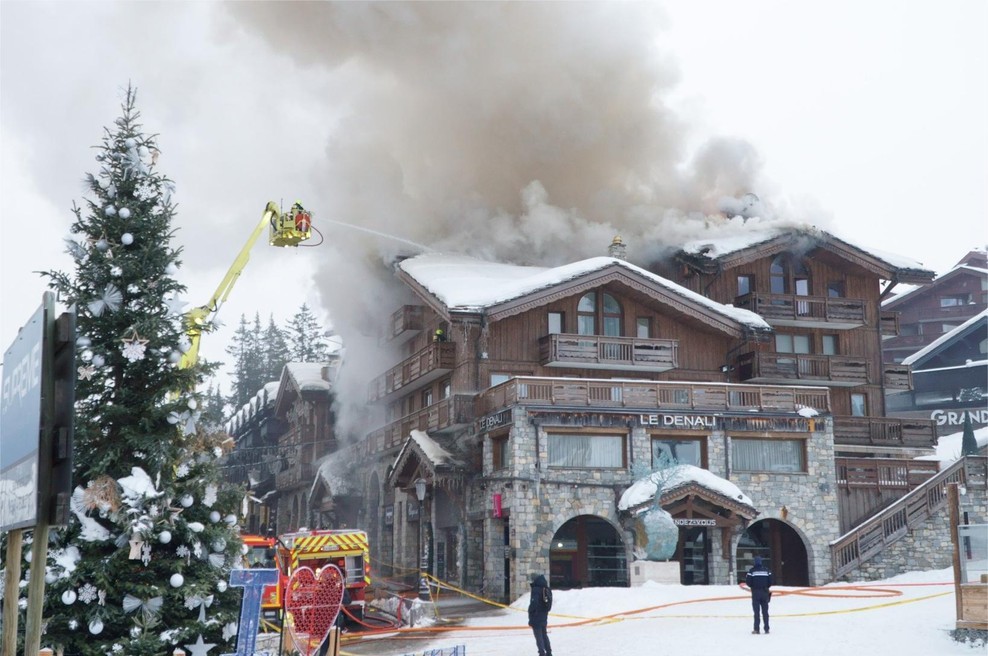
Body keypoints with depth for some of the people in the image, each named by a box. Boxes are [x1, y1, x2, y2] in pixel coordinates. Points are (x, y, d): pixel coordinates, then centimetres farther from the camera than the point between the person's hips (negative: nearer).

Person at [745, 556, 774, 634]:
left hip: (755, 592, -2)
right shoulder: (766, 570, 1)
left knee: (756, 611, 0)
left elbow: (748, 581, -8)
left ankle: (756, 629, -4)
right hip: (764, 592, 2)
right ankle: (766, 629, 7)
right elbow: (770, 580, 2)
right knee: (765, 611, 8)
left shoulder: (752, 570, -7)